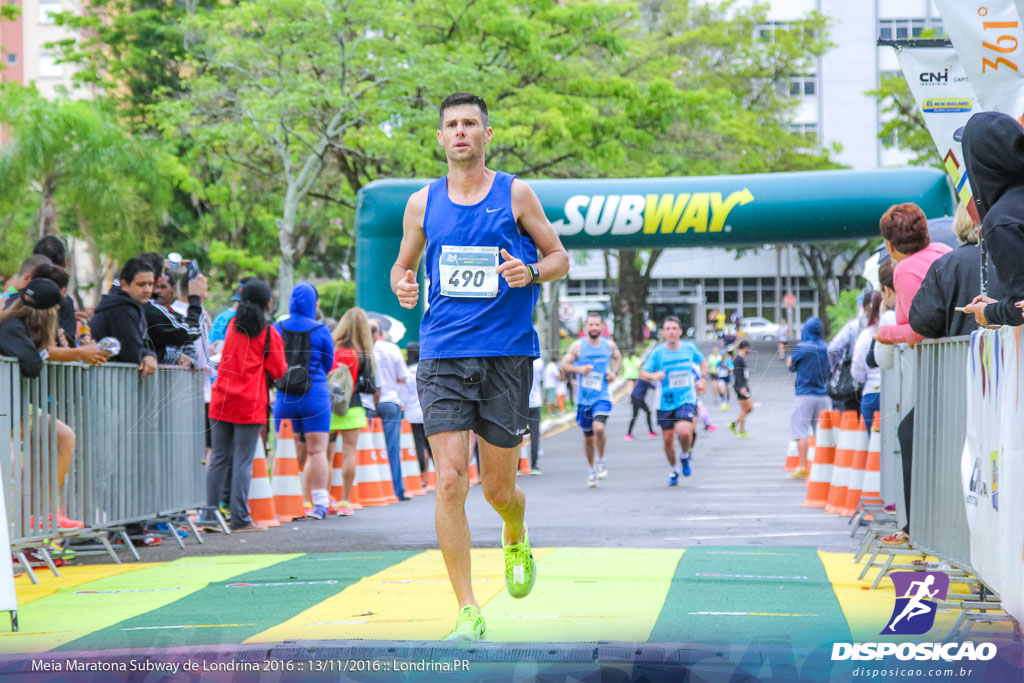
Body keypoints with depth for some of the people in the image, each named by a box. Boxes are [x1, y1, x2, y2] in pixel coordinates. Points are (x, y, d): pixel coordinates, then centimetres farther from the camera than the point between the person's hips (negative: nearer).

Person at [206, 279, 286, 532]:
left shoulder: (233, 325, 10)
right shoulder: (269, 333, -3)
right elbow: (278, 371, -1)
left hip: (221, 402, 4)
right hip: (250, 404, -4)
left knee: (218, 459, 7)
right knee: (243, 462, -4)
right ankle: (240, 519, -5)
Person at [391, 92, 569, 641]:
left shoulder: (515, 194, 3)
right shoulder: (422, 203, 9)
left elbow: (559, 257, 8)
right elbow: (403, 265, 19)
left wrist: (530, 273, -14)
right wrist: (401, 287, -4)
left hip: (506, 355, -1)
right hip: (442, 356, 1)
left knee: (498, 487, 6)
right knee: (450, 482, -11)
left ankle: (516, 540, 43)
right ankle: (468, 613, -7)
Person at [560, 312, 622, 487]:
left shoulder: (609, 345, 3)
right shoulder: (577, 346, -2)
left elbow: (617, 357, 24)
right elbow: (564, 365, 0)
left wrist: (614, 372, 6)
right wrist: (579, 369, -17)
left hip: (602, 396, -1)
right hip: (584, 397, 1)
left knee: (599, 428, -24)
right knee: (588, 436, 10)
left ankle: (601, 462, -2)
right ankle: (591, 468, 30)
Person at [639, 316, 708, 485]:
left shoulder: (690, 348, -1)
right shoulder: (657, 352, -7)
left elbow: (702, 361, 20)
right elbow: (643, 373, -8)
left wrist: (703, 378, 5)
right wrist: (654, 376, -29)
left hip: (686, 399, -1)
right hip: (666, 401, 1)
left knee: (684, 432, -24)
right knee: (668, 439, 5)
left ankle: (685, 456, 8)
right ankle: (673, 469, 30)